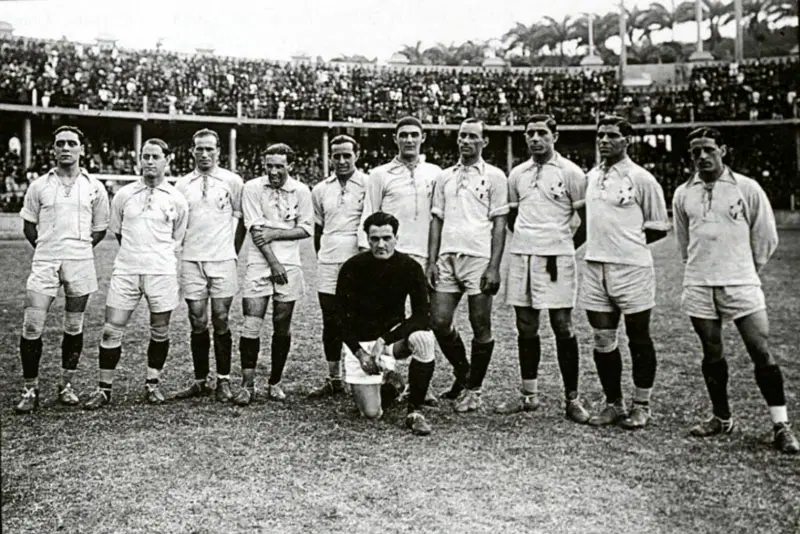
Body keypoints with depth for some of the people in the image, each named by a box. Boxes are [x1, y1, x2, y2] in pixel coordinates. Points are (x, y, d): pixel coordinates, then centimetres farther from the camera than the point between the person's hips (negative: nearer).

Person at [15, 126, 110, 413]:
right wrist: (46, 247, 5)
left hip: (80, 263, 0)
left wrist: (79, 248, 5)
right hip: (44, 261, 0)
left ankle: (66, 385, 22)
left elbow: (100, 229, 12)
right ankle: (30, 390, 7)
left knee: (74, 327, 8)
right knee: (31, 327, -6)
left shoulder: (94, 187, 5)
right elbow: (29, 225, 13)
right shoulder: (39, 186, 6)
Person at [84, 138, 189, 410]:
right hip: (125, 269, 1)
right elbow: (117, 230, 18)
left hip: (162, 271, -1)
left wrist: (158, 255, 11)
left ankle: (152, 383, 22)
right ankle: (104, 388, 10)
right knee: (111, 330, -1)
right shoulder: (123, 195, 6)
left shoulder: (177, 200, 3)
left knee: (160, 331, 6)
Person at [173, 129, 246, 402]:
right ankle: (200, 381, 13)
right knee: (198, 323, 3)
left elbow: (242, 218, 8)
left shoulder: (232, 181, 3)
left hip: (222, 259, -2)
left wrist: (233, 250, 6)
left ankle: (224, 381, 9)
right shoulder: (182, 184, 9)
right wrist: (184, 247, 8)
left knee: (220, 321, -1)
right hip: (191, 260, 2)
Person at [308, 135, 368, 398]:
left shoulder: (369, 185, -2)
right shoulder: (320, 190, 12)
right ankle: (334, 379, 18)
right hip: (328, 264, 4)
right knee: (330, 324, 8)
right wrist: (323, 255, 15)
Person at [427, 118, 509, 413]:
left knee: (481, 328, 1)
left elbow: (499, 224, -1)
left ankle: (473, 389, 16)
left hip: (478, 258, -4)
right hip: (447, 258, 4)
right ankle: (462, 373, 25)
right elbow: (436, 220, 14)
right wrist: (431, 261, 5)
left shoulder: (494, 176, 3)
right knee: (439, 322, 1)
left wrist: (494, 267, -10)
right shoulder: (445, 176, 15)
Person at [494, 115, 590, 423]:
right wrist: (525, 240, 14)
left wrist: (566, 246, 4)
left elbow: (588, 220, 1)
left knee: (563, 328, -2)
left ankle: (572, 398, 8)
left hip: (556, 258, -4)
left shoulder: (570, 173, -2)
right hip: (521, 256, 5)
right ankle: (528, 395, 19)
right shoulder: (517, 174, 12)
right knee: (526, 329, 9)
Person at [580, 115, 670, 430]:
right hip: (595, 268, 6)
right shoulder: (592, 176, 12)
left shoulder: (641, 179, -6)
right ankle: (613, 404, 22)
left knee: (638, 340, 6)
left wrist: (628, 244, -2)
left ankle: (641, 406, 19)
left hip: (631, 269, -5)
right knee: (603, 341, 8)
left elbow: (659, 228, -2)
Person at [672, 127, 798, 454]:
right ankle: (721, 418, 24)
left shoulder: (747, 188, -3)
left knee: (762, 352, -4)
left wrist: (745, 269, 12)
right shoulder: (683, 194, 6)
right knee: (712, 354, 10)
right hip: (698, 286, 3)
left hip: (741, 283, -3)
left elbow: (766, 237, 5)